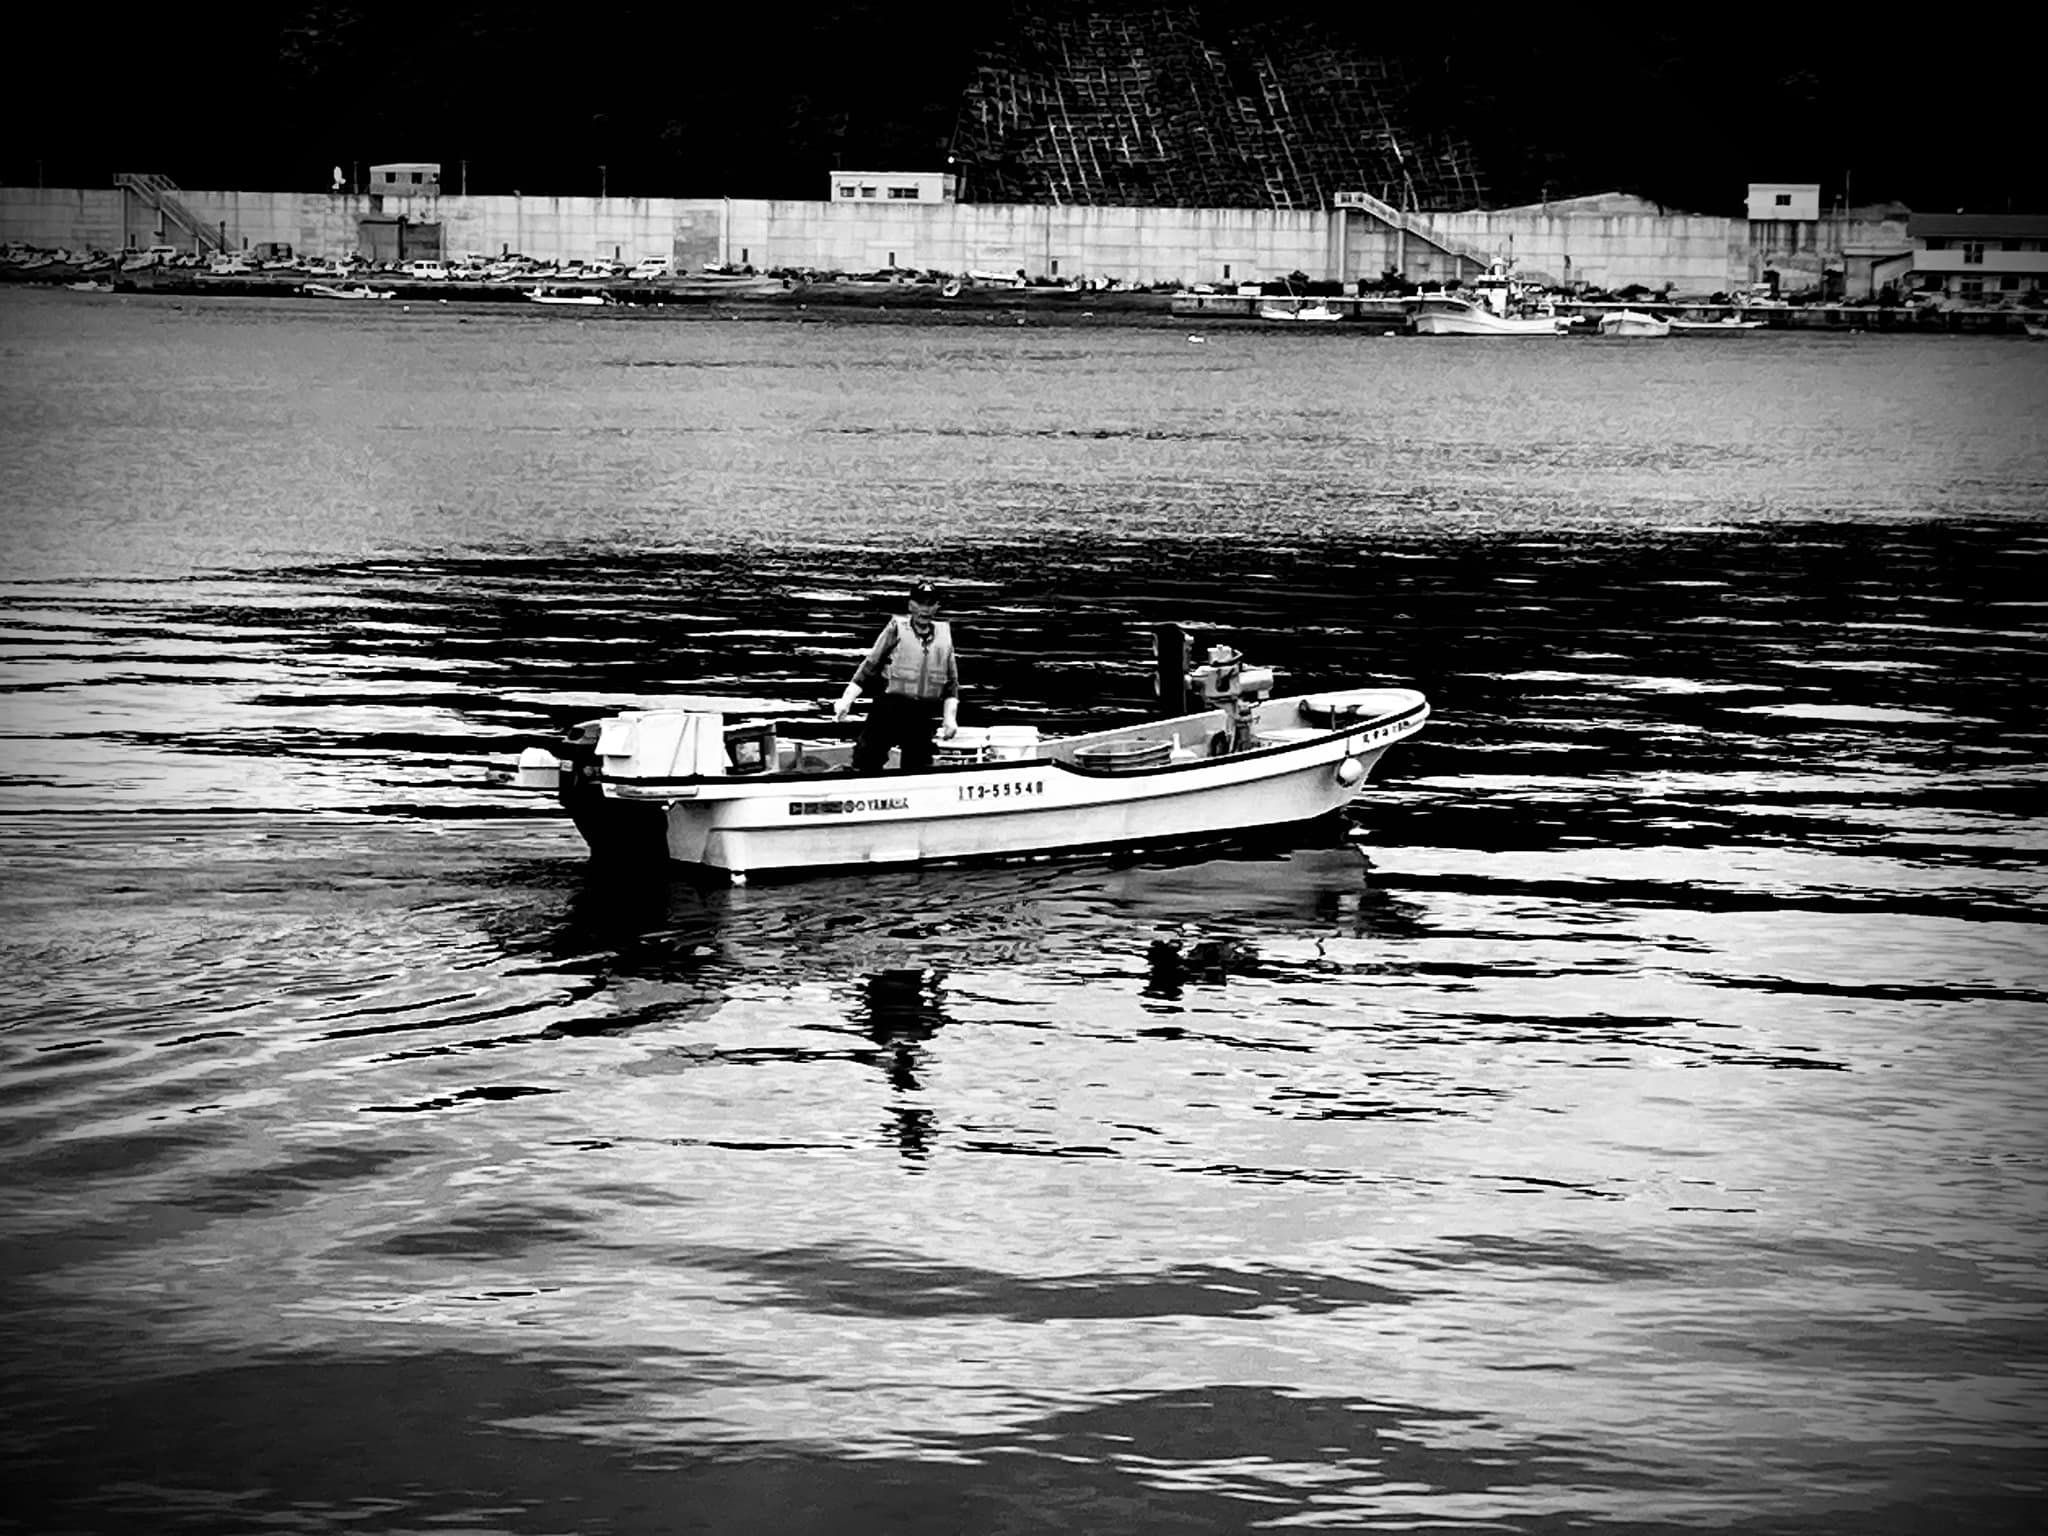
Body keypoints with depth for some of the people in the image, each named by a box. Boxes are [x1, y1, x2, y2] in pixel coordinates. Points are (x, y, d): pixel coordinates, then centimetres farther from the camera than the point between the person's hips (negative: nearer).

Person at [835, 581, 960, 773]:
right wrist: (846, 700, -10)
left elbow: (951, 684, 12)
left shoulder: (944, 636, 8)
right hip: (888, 707, -3)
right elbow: (869, 666, -2)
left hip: (923, 717, 3)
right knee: (866, 764, -7)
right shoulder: (896, 629, -1)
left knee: (918, 770, 9)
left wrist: (950, 717, 1)